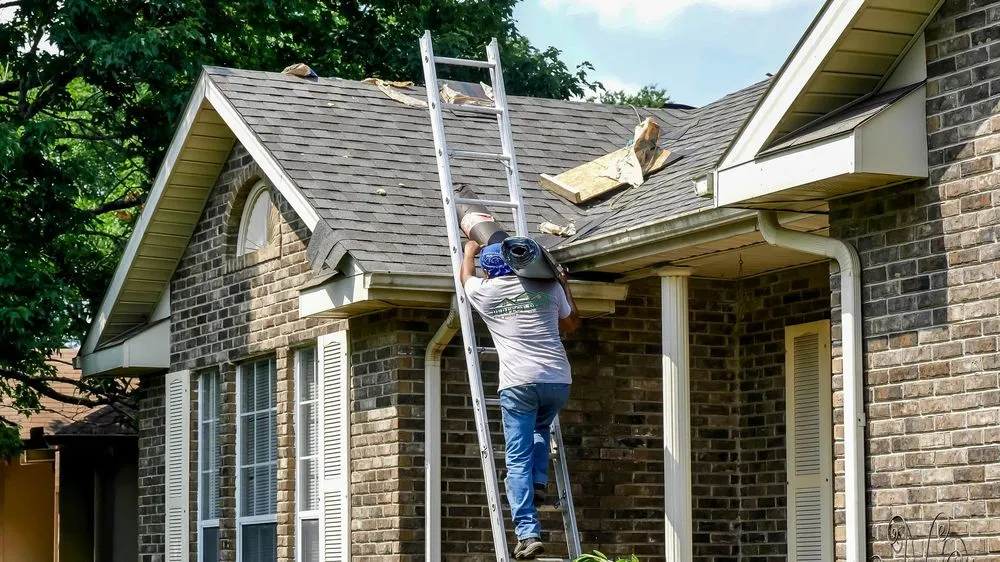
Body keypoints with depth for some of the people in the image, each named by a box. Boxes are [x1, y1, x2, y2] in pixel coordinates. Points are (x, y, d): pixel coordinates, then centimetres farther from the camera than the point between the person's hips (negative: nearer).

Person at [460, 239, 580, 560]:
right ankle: (538, 484, 13)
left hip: (519, 382, -3)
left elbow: (466, 277, 34)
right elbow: (571, 324, 29)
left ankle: (528, 533, -13)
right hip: (558, 379, 3)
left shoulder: (484, 292, 9)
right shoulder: (548, 287, 12)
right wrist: (565, 286, 40)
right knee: (540, 428, 33)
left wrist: (469, 251, 53)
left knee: (518, 460, -3)